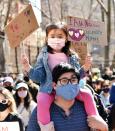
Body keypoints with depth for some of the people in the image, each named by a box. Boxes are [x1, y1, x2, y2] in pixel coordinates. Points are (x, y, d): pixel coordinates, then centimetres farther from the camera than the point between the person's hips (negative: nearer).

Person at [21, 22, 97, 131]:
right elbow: (38, 77, -2)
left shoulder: (72, 57, 6)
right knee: (42, 101, -32)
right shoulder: (43, 56, 1)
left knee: (87, 95, -9)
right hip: (49, 90, -3)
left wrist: (84, 68, -8)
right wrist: (28, 68, -18)